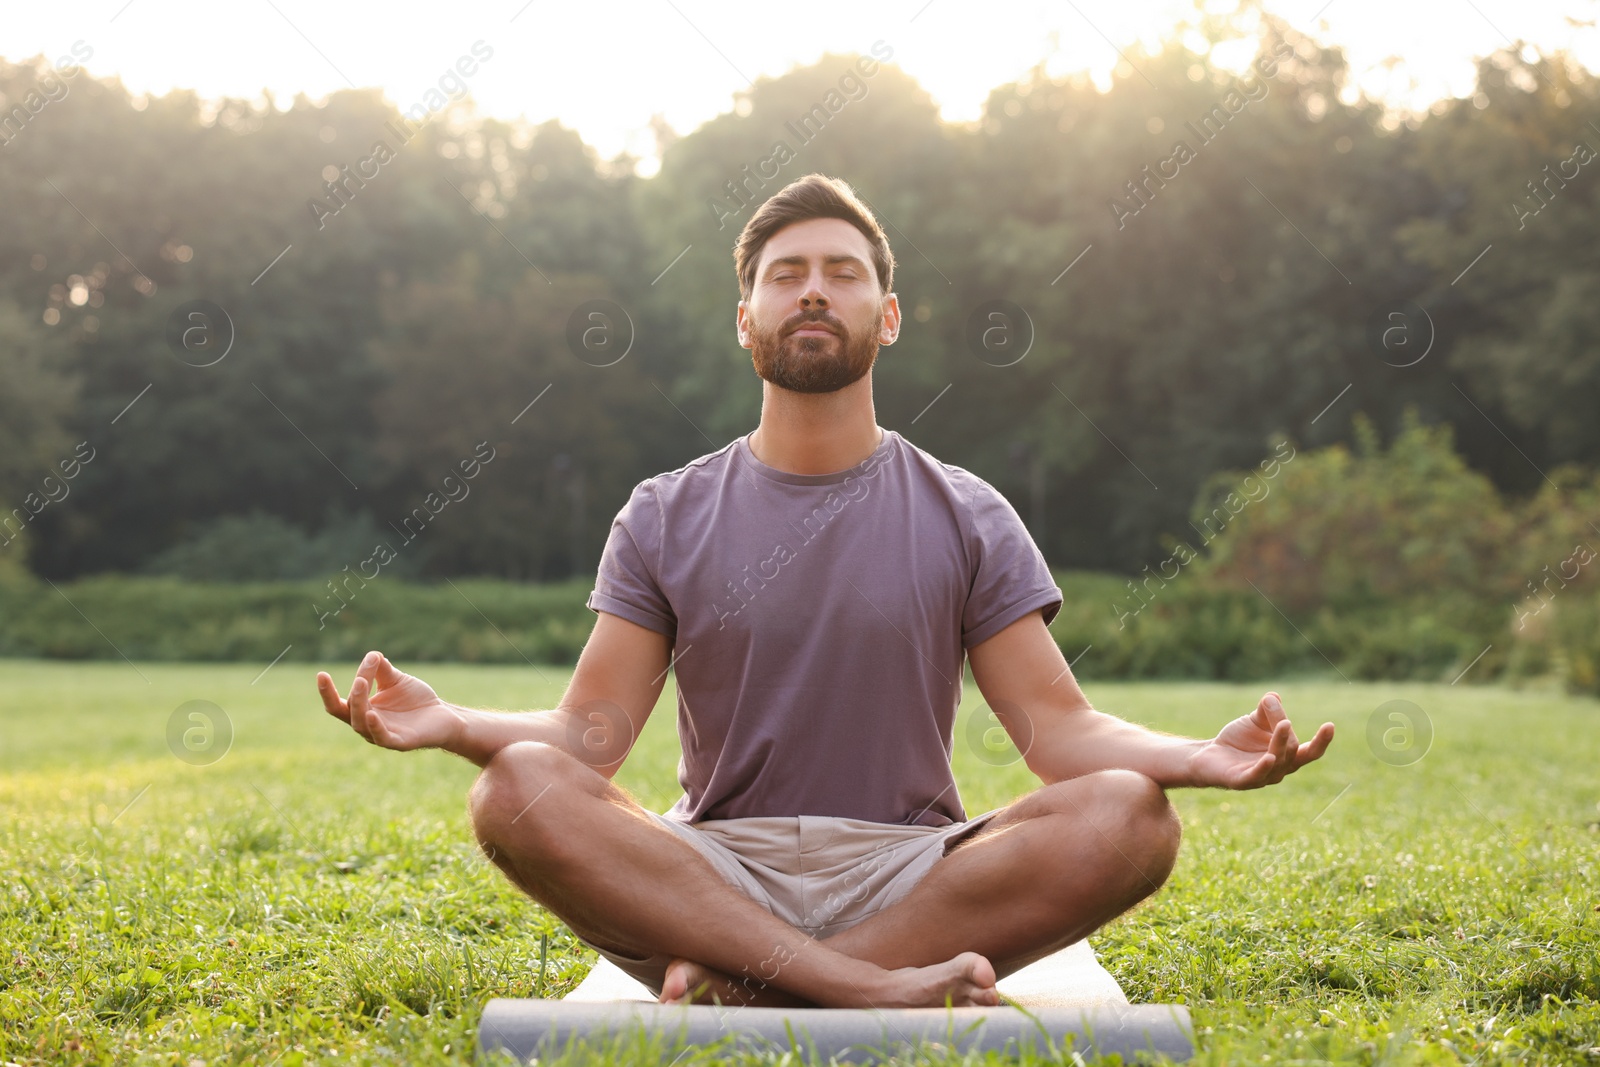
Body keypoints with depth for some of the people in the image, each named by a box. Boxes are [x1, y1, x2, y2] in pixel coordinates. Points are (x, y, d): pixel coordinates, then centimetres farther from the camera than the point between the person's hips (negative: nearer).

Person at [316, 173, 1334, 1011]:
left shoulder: (966, 519, 8)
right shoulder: (667, 518, 9)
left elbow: (1057, 726, 0)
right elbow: (591, 734, 1)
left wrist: (1198, 756, -20)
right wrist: (451, 724, -19)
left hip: (910, 880, 0)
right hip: (713, 875, 0)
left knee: (1131, 815, -27)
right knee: (517, 789, -28)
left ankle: (742, 985, -27)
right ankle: (876, 990, -33)